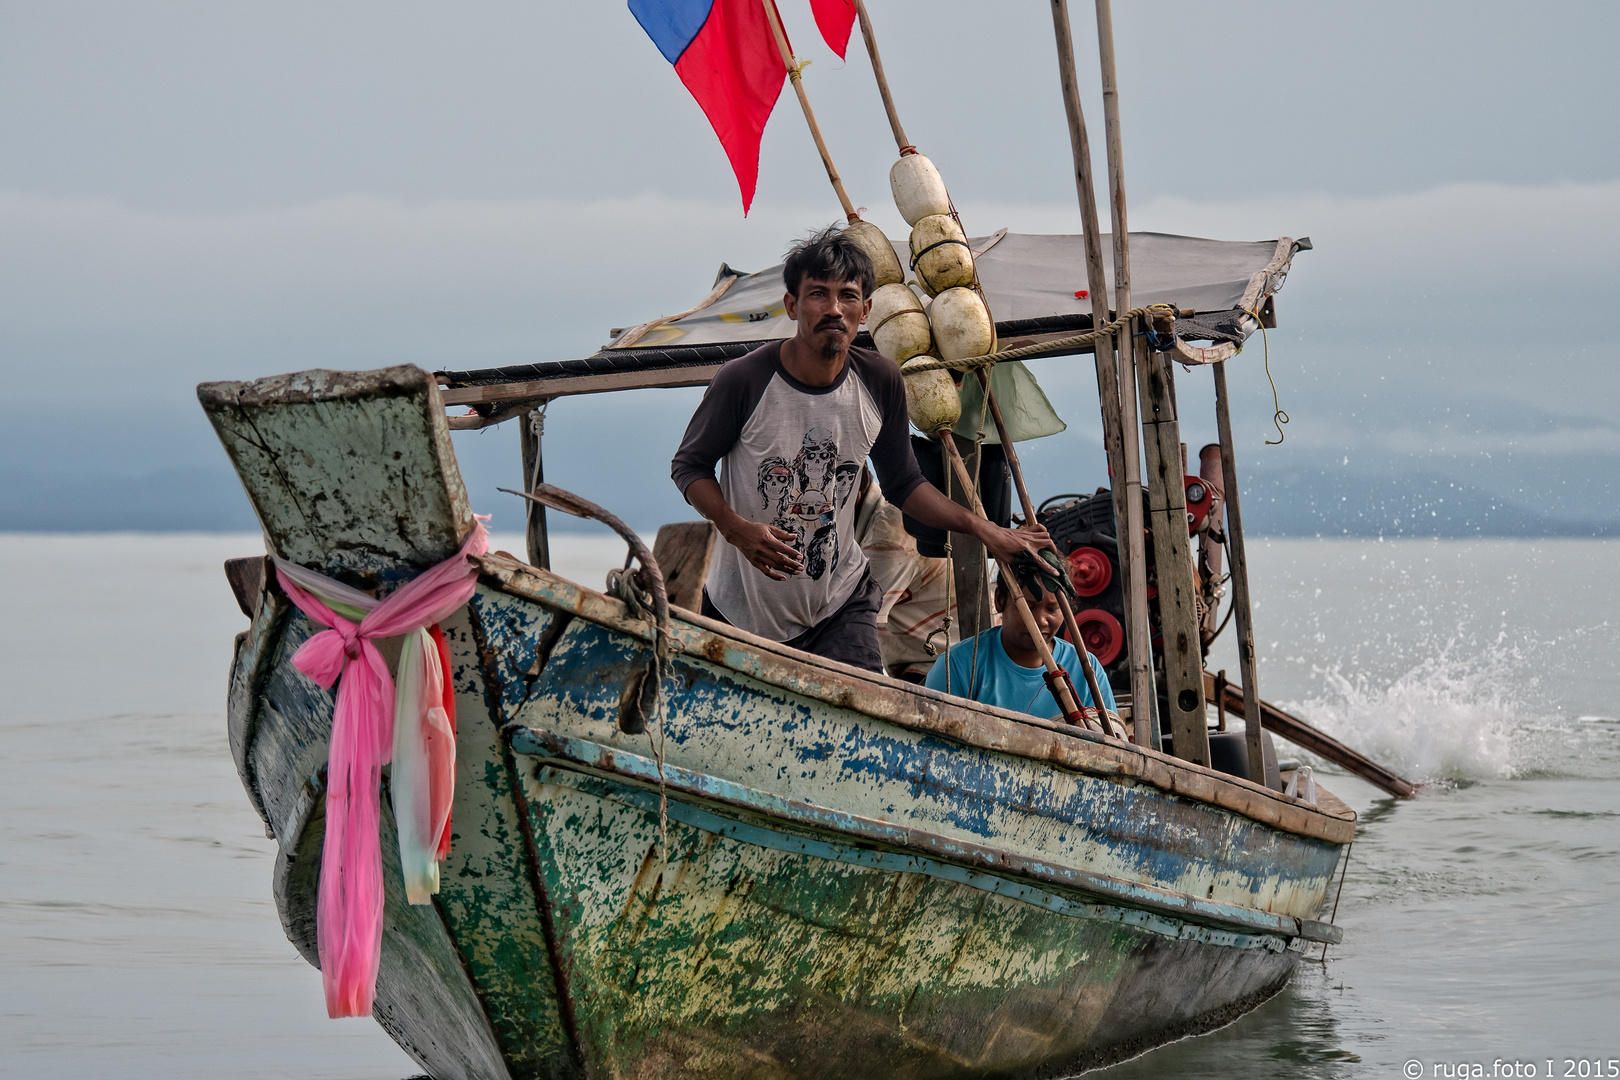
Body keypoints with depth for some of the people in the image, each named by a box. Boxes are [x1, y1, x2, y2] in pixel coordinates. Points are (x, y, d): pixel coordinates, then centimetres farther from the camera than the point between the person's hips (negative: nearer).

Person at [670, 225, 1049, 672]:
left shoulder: (880, 383, -4)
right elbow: (689, 466, -3)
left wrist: (984, 531, 4)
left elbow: (902, 483, 11)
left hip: (840, 604, 2)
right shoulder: (743, 381, -16)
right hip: (744, 608, -1)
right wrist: (738, 530, -21)